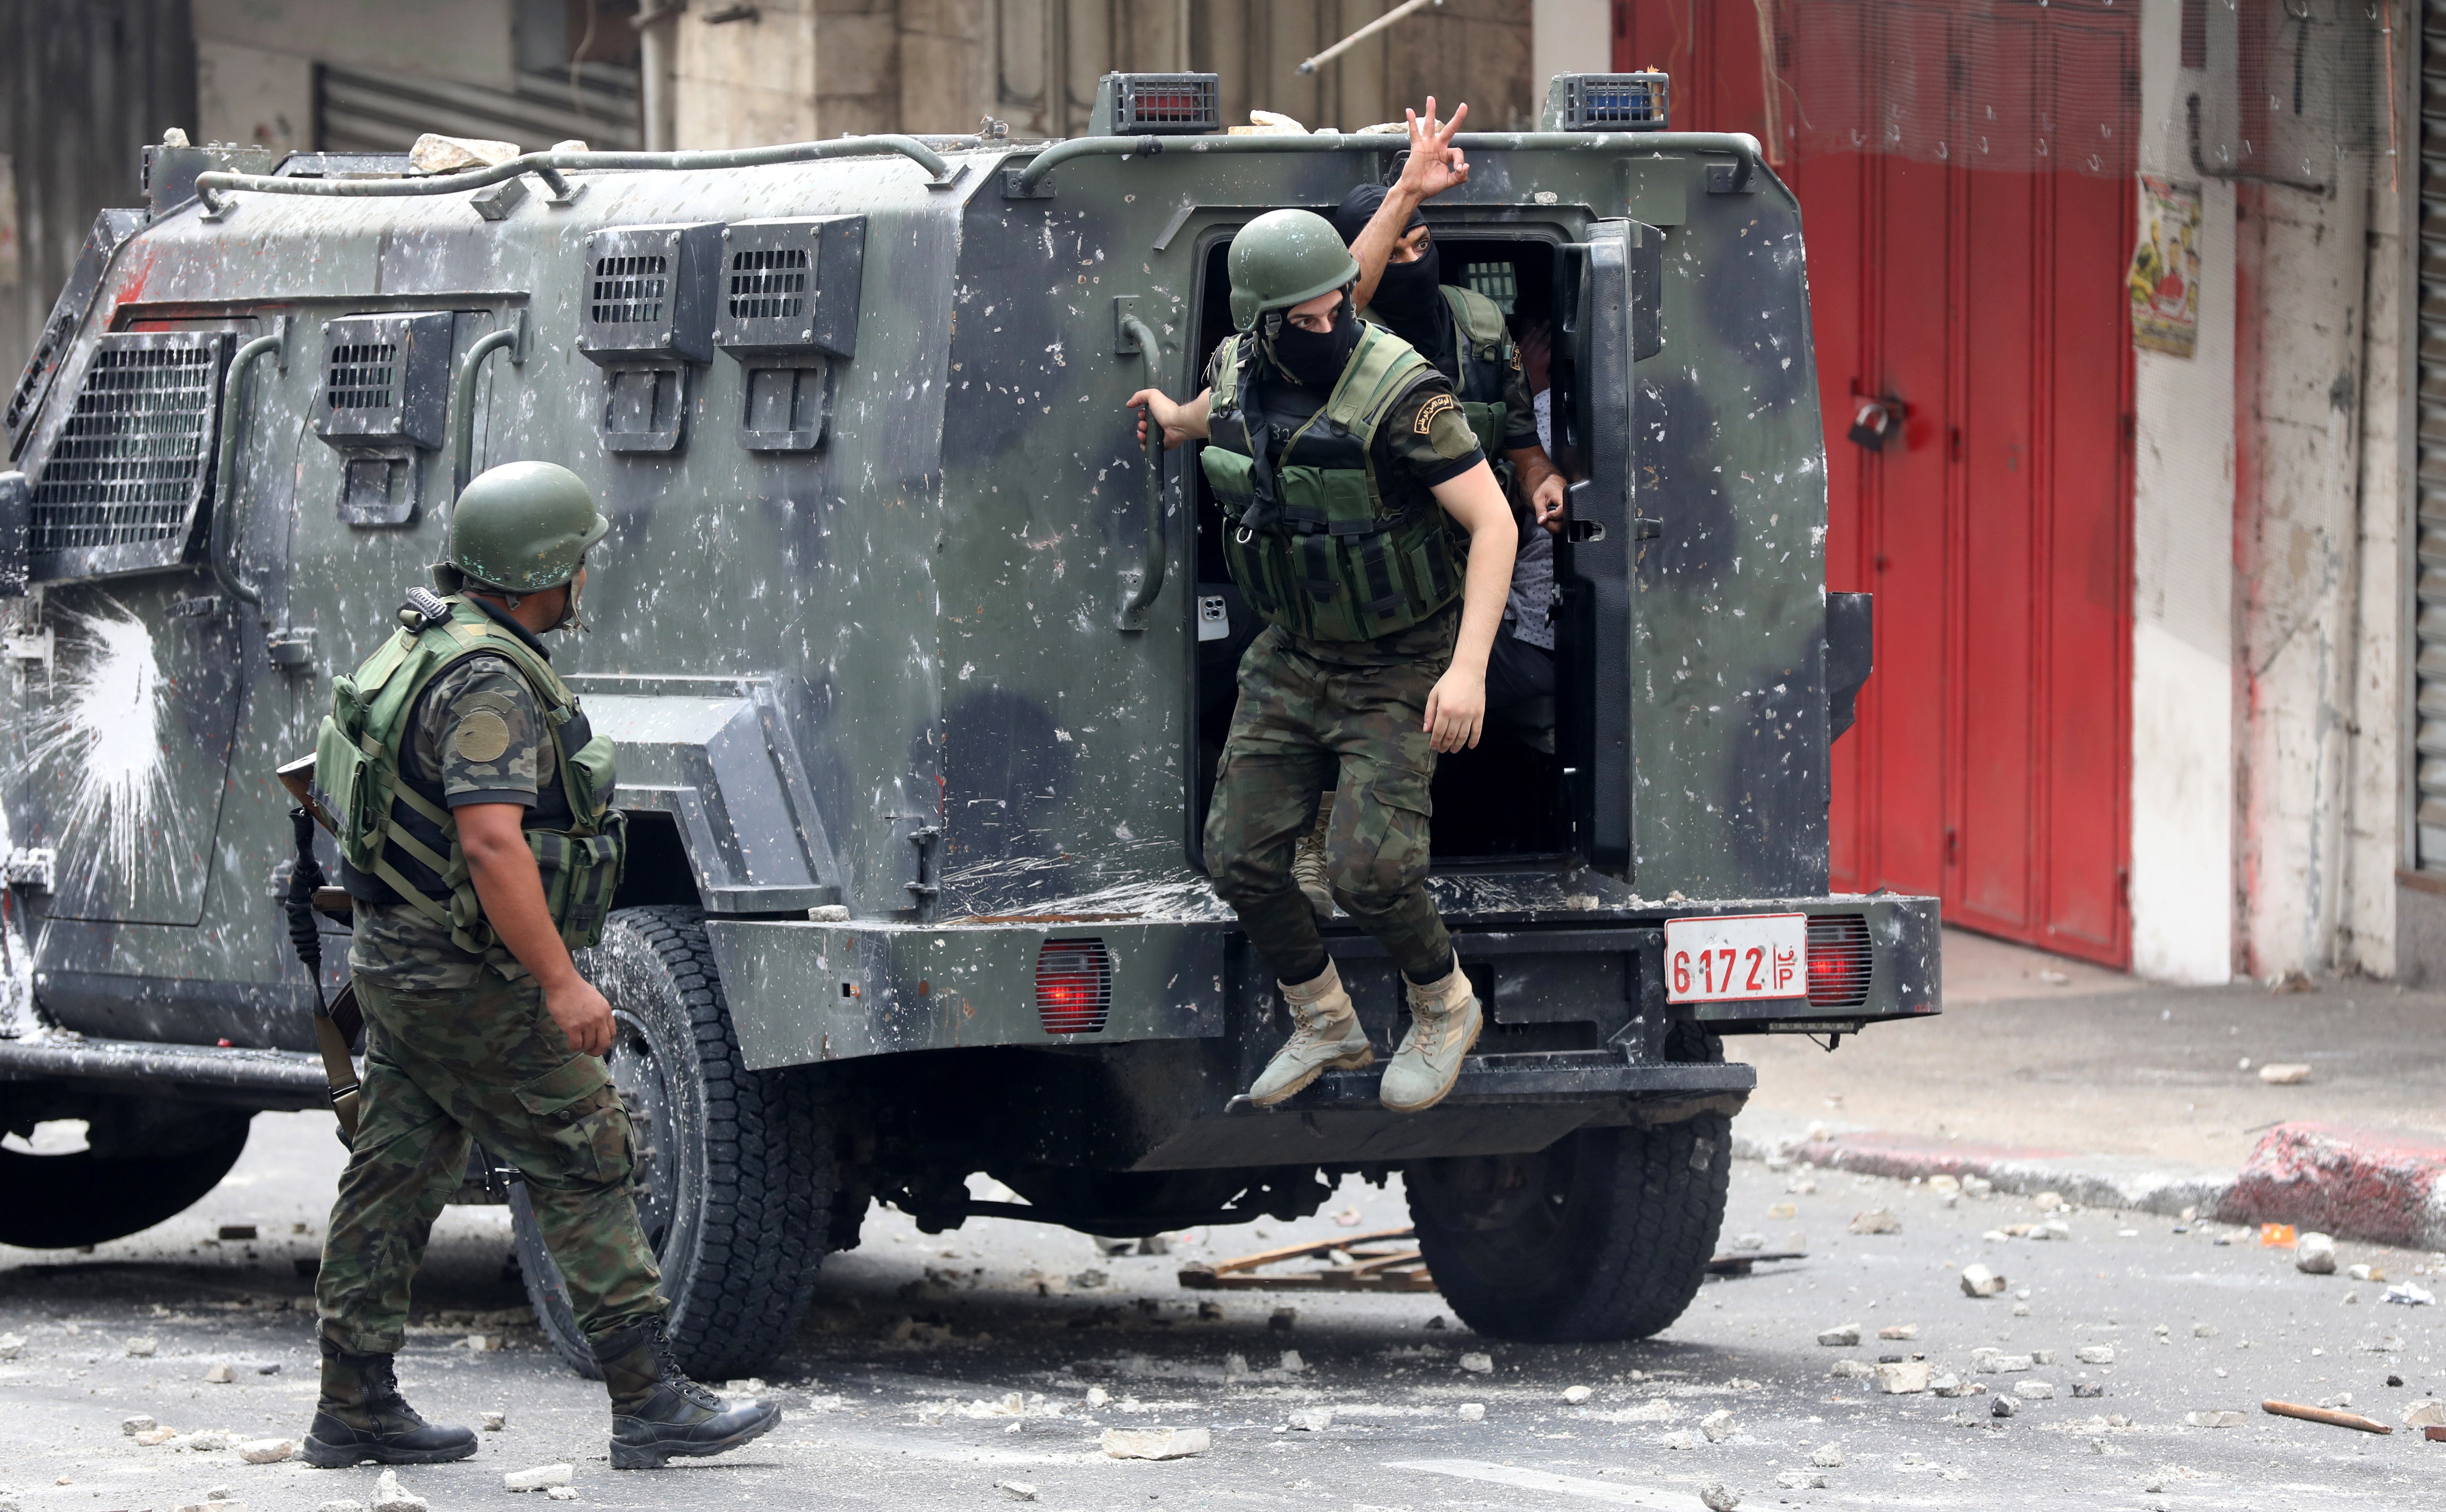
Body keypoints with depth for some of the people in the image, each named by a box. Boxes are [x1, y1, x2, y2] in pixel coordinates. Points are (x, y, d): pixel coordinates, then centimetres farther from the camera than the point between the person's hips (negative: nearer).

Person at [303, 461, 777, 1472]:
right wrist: (561, 982, -29)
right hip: (470, 983, -10)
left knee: (395, 1178, 11)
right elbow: (491, 840, -29)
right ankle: (650, 1403, -2)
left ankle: (355, 1408, 15)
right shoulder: (486, 681, -21)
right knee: (585, 1168, -4)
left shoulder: (429, 645, 12)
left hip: (402, 965, 10)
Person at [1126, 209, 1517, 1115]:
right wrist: (1178, 420, 45)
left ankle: (1445, 1012, 13)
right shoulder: (1240, 370, -5)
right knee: (1240, 860, 1)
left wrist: (1468, 668, -31)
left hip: (1397, 668, -6)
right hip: (1291, 658, 6)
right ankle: (1325, 1028, 24)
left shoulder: (1399, 394, -25)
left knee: (1370, 870, -17)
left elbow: (1493, 522, -24)